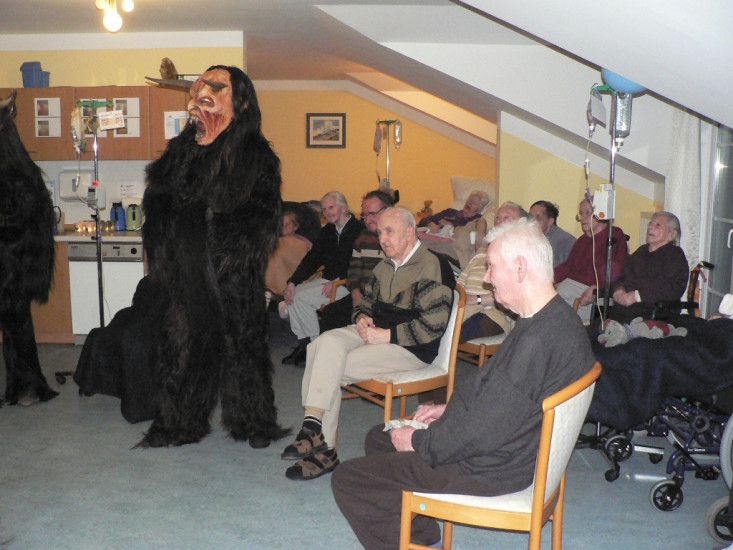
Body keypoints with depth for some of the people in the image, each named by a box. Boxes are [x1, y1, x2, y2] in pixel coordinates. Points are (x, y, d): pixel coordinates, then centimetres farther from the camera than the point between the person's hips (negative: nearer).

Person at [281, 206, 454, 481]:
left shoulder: (432, 268, -11)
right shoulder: (384, 267, 17)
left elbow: (433, 325, -17)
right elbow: (366, 301, 27)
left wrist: (387, 335, -19)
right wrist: (362, 318, 3)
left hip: (412, 348, -8)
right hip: (375, 332, 8)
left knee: (328, 366, -23)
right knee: (326, 343, -22)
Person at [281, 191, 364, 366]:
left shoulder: (359, 229, -11)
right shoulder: (327, 231, 14)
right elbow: (312, 259, 12)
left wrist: (337, 282, -23)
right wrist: (292, 282, 0)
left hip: (346, 283, -8)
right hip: (326, 279, 8)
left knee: (302, 297, -21)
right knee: (293, 293, -9)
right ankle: (303, 344, -1)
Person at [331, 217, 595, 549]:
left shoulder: (539, 339, -30)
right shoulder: (557, 319, 4)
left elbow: (485, 432, -28)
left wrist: (418, 441, -14)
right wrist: (449, 409, 11)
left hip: (490, 469, -11)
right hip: (508, 448, 11)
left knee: (348, 479, -10)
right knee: (378, 438, 22)